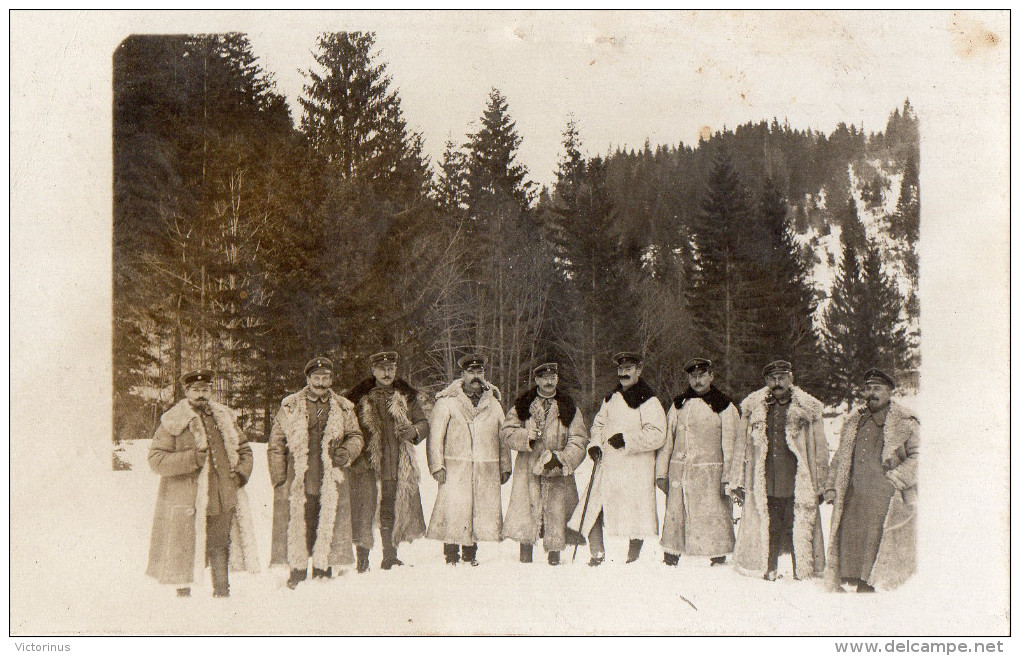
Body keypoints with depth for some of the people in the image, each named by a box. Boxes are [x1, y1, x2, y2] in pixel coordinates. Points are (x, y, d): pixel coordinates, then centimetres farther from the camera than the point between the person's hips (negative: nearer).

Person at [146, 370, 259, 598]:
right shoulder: (173, 423, -5)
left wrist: (242, 472, 6)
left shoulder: (224, 418, 12)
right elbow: (156, 459, -12)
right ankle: (183, 592, 17)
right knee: (185, 549, 2)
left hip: (223, 498, 4)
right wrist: (192, 458, -20)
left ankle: (222, 591, 23)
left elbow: (244, 448, 24)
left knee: (219, 545, 12)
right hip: (186, 500, -4)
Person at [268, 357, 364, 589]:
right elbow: (276, 443, 8)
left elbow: (356, 437, 18)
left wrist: (347, 452, -4)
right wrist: (278, 475, 0)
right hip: (297, 481, -1)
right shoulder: (290, 407, 7)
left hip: (331, 482, 1)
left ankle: (323, 571, 15)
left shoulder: (343, 409, 11)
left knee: (328, 525, 3)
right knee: (296, 525, -2)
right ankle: (297, 571, 10)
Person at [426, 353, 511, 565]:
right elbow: (435, 436, -1)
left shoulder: (493, 403, 15)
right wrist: (437, 465, -8)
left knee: (482, 511, 3)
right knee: (453, 511, -9)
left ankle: (470, 555, 14)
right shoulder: (447, 402, 2)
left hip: (487, 469, 4)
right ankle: (451, 556, 1)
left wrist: (505, 467, 12)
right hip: (455, 468, -4)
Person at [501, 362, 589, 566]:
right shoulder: (522, 405, 9)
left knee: (556, 513, -1)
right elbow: (506, 432, 8)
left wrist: (562, 459, -12)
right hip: (528, 470, 0)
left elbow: (579, 440, 4)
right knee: (527, 510, -6)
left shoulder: (569, 407, 9)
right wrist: (526, 436, -11)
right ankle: (526, 555, 4)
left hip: (558, 473, 0)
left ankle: (554, 556, 11)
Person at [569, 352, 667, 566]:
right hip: (607, 466, 6)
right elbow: (598, 423, 27)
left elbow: (657, 435, -12)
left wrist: (626, 439, -17)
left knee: (635, 515, -2)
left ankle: (632, 558, 13)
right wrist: (595, 444, 8)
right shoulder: (611, 399, 16)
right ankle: (597, 554, 12)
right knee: (592, 510, -1)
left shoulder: (648, 401, -5)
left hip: (636, 470, -6)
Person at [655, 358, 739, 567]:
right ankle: (670, 559, 13)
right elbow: (666, 441, 15)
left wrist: (728, 478, -7)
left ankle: (718, 561, 5)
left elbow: (730, 446, -1)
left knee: (713, 517, -4)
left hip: (710, 473, -3)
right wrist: (661, 473, 9)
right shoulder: (678, 405, 14)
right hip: (679, 471, 3)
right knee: (674, 516, 4)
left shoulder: (724, 407, 2)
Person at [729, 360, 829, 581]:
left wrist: (820, 485, 5)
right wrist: (738, 482, 10)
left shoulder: (808, 409, 5)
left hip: (798, 485, -2)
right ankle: (768, 572, 16)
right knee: (767, 530, 5)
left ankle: (802, 573, 10)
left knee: (799, 531, 0)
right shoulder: (753, 408, 9)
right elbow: (741, 447, 14)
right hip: (763, 485, 2)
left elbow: (820, 450, 8)